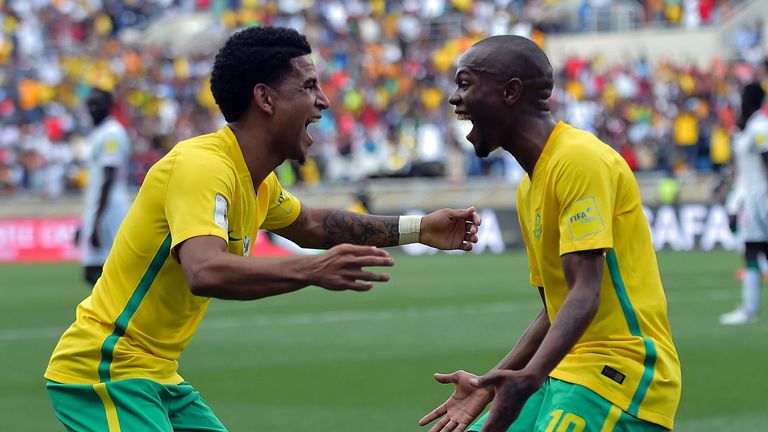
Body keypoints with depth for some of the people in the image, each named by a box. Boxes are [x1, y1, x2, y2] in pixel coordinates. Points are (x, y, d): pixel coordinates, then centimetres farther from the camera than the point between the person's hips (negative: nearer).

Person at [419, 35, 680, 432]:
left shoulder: (580, 158, -13)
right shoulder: (529, 188, 16)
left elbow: (585, 294, -23)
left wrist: (530, 376, -35)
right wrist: (490, 384, 12)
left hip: (622, 369, -9)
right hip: (568, 373, 9)